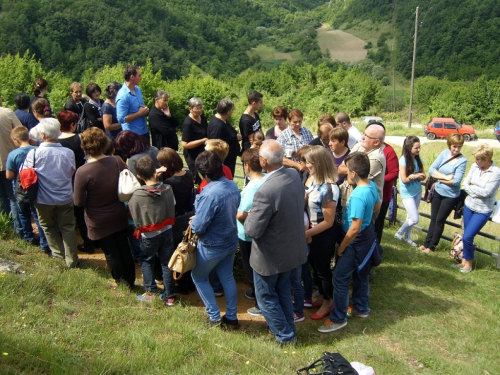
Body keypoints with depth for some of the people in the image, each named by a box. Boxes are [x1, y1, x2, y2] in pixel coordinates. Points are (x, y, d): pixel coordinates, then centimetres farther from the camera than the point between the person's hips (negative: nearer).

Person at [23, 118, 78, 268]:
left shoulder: (34, 153, -18)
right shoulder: (68, 152, -14)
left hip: (44, 199, -1)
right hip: (65, 198, 1)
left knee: (49, 227, 22)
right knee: (67, 228, 15)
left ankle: (59, 255, 30)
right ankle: (71, 260, 20)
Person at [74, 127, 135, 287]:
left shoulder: (82, 172, -26)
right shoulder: (117, 162, -15)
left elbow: (79, 202, -18)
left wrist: (92, 197, 1)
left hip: (99, 222, -4)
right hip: (119, 216, 4)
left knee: (111, 253, 15)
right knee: (124, 248, 21)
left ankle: (122, 282, 32)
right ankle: (130, 280, 38)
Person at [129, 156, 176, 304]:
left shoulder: (137, 196, -22)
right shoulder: (168, 189, -15)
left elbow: (135, 218, -10)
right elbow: (173, 210, -1)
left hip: (149, 236, -2)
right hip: (167, 232, 2)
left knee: (146, 261, 22)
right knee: (166, 263, 14)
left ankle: (150, 292, 19)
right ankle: (170, 296, 22)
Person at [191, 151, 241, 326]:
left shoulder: (210, 194, -32)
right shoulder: (233, 186, -7)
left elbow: (198, 227, -27)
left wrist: (193, 222, -3)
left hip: (212, 246, -7)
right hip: (231, 241, 7)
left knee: (198, 278, 17)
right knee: (227, 277, 21)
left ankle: (214, 316, 21)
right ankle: (231, 316, 33)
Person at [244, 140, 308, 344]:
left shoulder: (265, 192, -35)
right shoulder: (294, 175, -9)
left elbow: (253, 231, -28)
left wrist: (246, 217, -7)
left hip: (271, 256, -7)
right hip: (293, 248, 7)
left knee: (266, 297, 17)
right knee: (283, 291, 27)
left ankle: (285, 335, 30)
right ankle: (288, 326, 45)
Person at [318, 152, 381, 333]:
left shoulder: (358, 196, -31)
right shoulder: (372, 185, -5)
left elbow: (355, 229, -28)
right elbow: (377, 206, 15)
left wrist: (342, 247, -16)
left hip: (356, 241, -10)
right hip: (368, 234, 10)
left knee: (340, 278, 1)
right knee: (361, 274, 24)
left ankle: (338, 319, 14)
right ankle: (361, 308, 42)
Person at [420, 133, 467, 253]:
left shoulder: (462, 160, -18)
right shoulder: (444, 153, -5)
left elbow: (456, 181, -23)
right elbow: (431, 169, -10)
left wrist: (439, 179, -12)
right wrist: (446, 177, -20)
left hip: (450, 196, -4)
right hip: (438, 192, 4)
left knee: (440, 221, 9)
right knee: (434, 219, 16)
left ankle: (432, 246, 24)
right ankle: (426, 243, 29)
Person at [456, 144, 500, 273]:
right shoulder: (475, 166, -3)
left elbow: (486, 192, -22)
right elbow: (465, 184, -1)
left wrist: (471, 187, -10)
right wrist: (476, 193, -15)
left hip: (483, 211, -5)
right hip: (469, 205, 5)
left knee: (467, 237, -6)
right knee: (467, 236, 12)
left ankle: (468, 262, 17)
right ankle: (465, 260, 27)